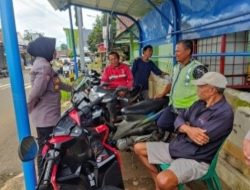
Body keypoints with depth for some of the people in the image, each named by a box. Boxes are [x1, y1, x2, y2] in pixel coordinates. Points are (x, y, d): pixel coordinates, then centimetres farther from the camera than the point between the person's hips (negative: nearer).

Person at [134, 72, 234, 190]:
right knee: (139, 148, 9)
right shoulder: (200, 103, 7)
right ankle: (157, 179, 19)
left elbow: (201, 138, -26)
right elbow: (179, 119, 3)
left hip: (196, 160, -8)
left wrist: (183, 128, -6)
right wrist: (188, 129, -20)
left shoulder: (224, 113, -19)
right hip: (175, 147, 8)